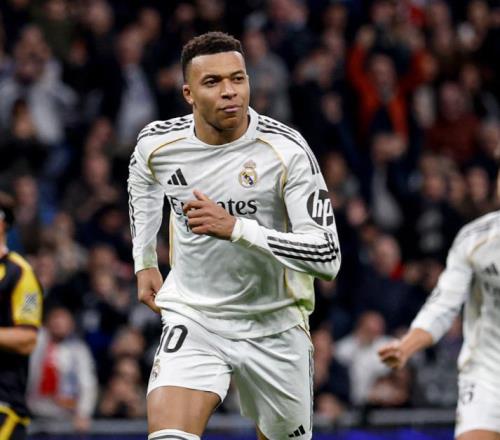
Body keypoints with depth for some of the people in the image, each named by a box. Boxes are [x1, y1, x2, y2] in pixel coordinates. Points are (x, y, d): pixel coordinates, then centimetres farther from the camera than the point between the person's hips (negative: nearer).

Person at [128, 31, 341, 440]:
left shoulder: (286, 151, -19)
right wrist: (144, 262, 21)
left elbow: (328, 256, -24)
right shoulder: (157, 142, -8)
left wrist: (236, 228, -32)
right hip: (193, 317, 1)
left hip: (274, 325, -1)